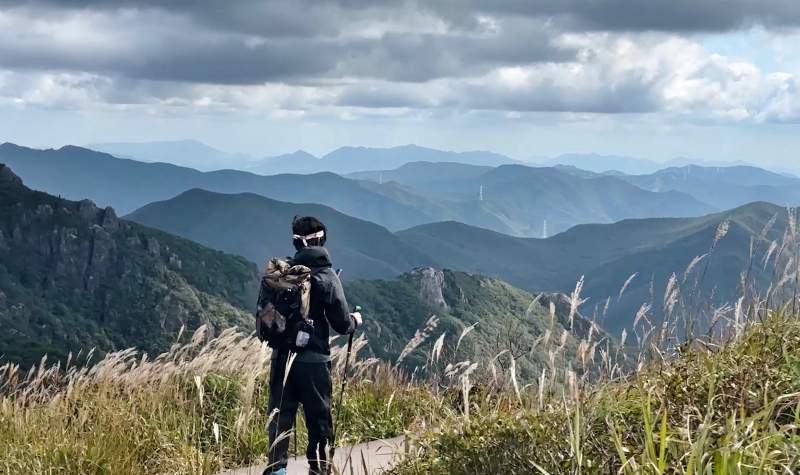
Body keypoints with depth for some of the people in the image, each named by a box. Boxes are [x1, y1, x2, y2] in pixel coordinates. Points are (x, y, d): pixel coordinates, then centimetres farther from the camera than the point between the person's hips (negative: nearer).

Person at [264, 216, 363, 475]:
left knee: (280, 415, 6)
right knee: (319, 419, 7)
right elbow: (342, 324, -9)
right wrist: (355, 320, 13)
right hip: (313, 359, -3)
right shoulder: (326, 276, -10)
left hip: (282, 356, 3)